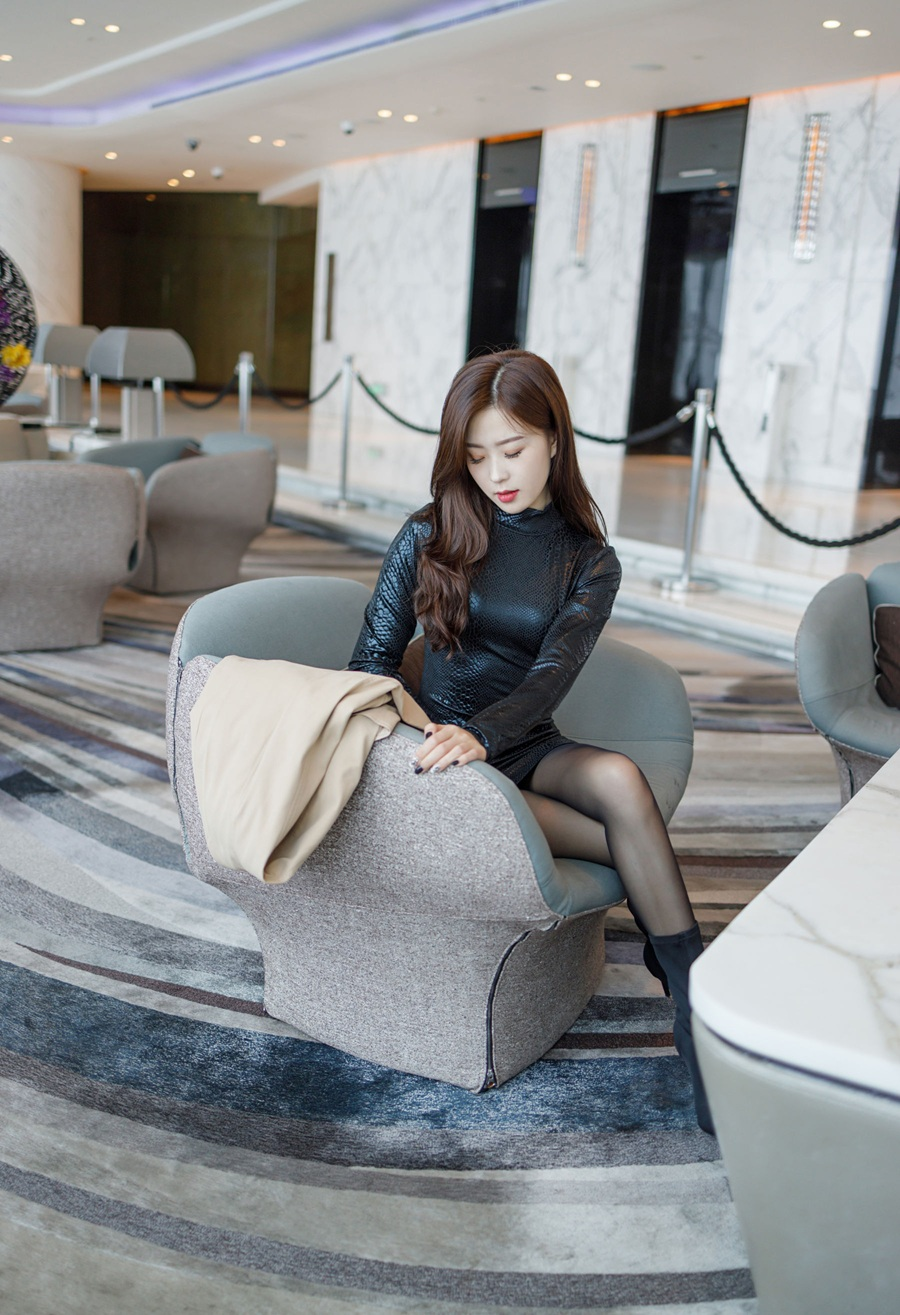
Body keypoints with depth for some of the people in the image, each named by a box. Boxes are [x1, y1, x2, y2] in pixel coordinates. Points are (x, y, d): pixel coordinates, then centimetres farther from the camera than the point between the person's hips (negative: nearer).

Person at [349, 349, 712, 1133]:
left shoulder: (590, 562, 4)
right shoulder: (430, 537, 4)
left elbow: (551, 676, -12)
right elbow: (373, 657, 4)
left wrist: (481, 734, -32)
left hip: (527, 749, 2)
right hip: (440, 748, -1)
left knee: (618, 776, -33)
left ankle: (694, 1002, -25)